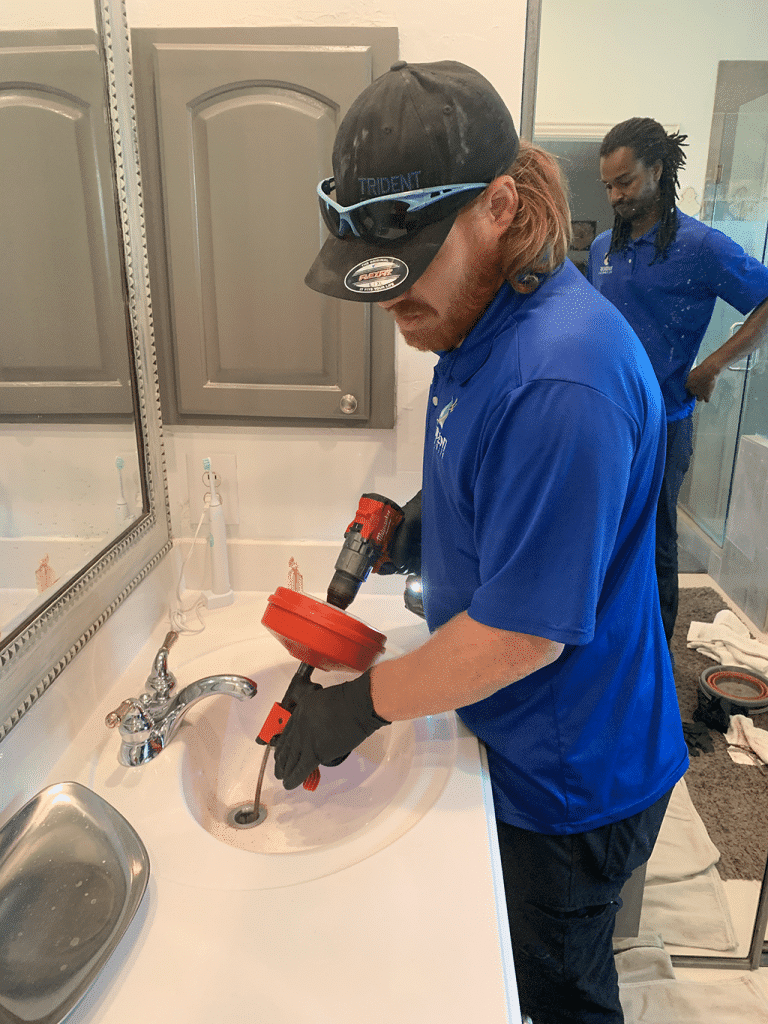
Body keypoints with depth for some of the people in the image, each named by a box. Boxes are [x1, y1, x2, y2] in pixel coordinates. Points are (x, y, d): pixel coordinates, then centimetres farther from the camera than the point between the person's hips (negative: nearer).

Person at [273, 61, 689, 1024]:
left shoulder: (560, 380, -35)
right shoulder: (483, 314, -2)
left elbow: (523, 634, -30)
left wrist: (361, 703, -18)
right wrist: (432, 511, -2)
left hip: (571, 780, -8)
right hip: (522, 740, 9)